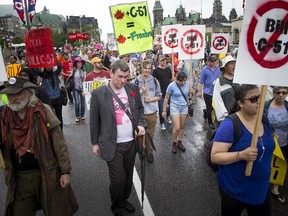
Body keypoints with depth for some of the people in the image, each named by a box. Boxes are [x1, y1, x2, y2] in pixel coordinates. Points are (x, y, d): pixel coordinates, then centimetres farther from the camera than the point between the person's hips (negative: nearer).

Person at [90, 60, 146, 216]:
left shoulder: (133, 88, 1)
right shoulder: (98, 93, -9)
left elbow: (140, 108, 14)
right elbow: (94, 120, -3)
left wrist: (141, 123, -4)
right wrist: (95, 142, 1)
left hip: (131, 141, 4)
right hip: (112, 144, -3)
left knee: (128, 176, 17)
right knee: (118, 179, 3)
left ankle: (124, 200, 42)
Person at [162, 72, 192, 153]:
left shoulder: (187, 83, -7)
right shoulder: (172, 85, -16)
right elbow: (166, 98, -7)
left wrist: (192, 91, -4)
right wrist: (164, 110, -5)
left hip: (184, 107, 4)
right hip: (175, 107, -4)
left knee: (182, 126, 11)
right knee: (177, 128, -9)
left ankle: (179, 142, 31)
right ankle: (174, 143, 15)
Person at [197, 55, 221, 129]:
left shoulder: (218, 68, 5)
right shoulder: (205, 69, -8)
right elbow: (200, 82, -8)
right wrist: (199, 91, -11)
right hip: (208, 92, -4)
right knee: (209, 108, 4)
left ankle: (206, 111, 44)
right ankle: (210, 122, 22)